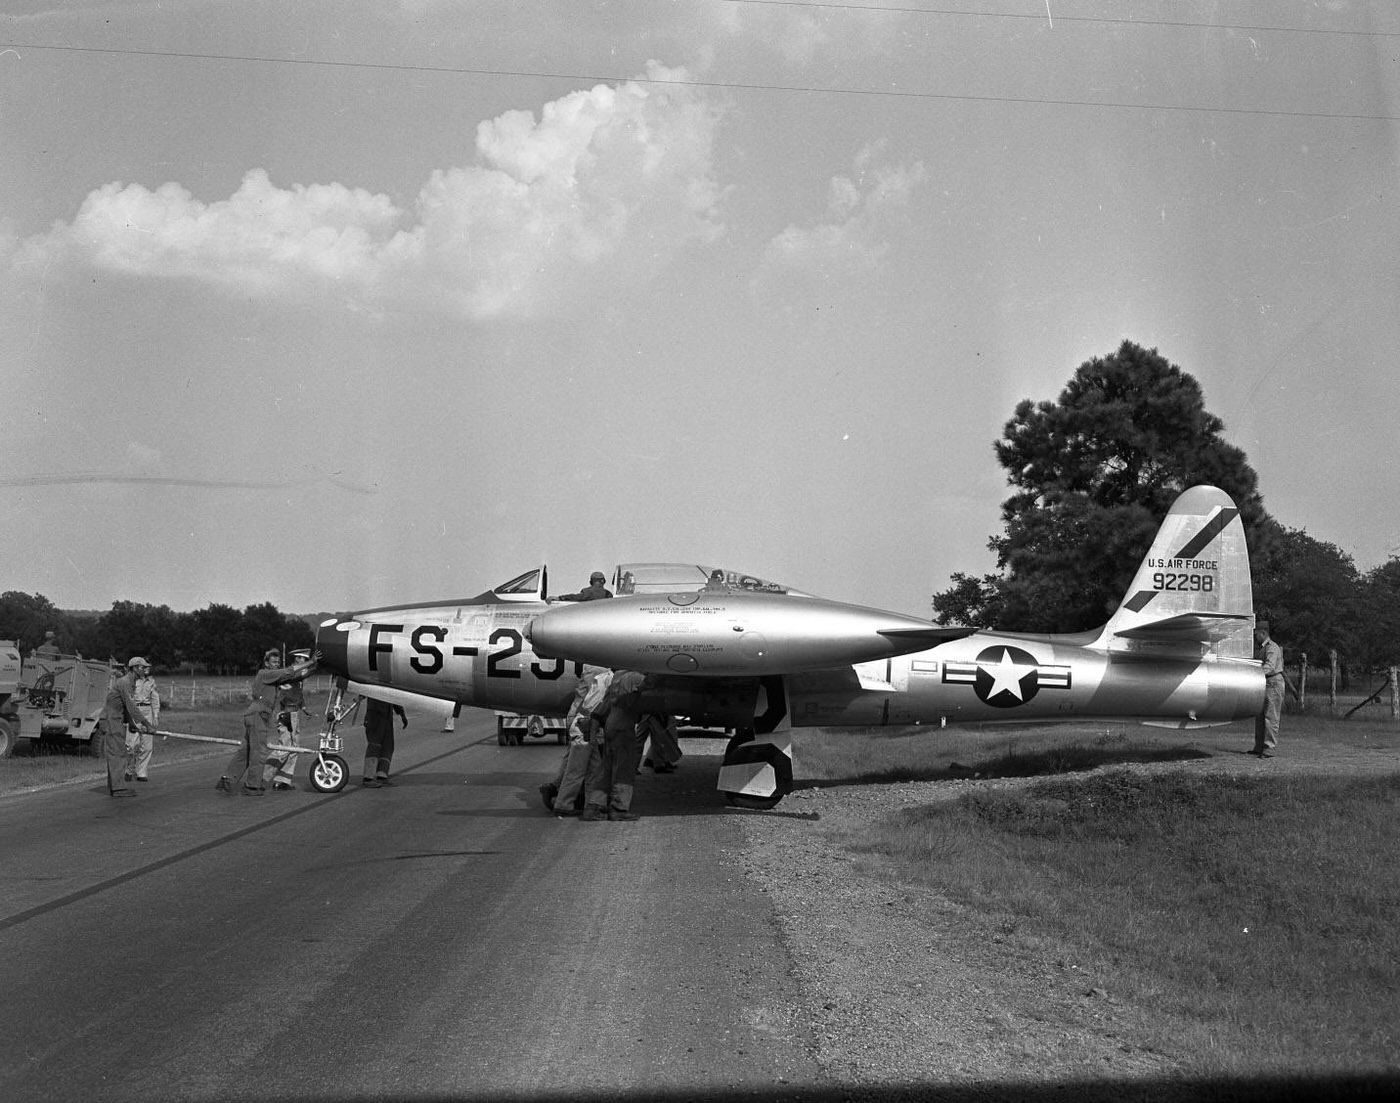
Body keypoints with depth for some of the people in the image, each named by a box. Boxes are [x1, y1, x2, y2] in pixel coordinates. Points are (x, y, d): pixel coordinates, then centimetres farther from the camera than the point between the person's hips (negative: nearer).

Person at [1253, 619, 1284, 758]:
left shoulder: (1272, 648, -14)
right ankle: (1259, 747, 16)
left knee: (1271, 717, -9)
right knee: (1259, 716, 10)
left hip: (1274, 683, -9)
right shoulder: (1258, 648, 17)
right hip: (1263, 684, 9)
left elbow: (1269, 666, -28)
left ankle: (1269, 749, -10)